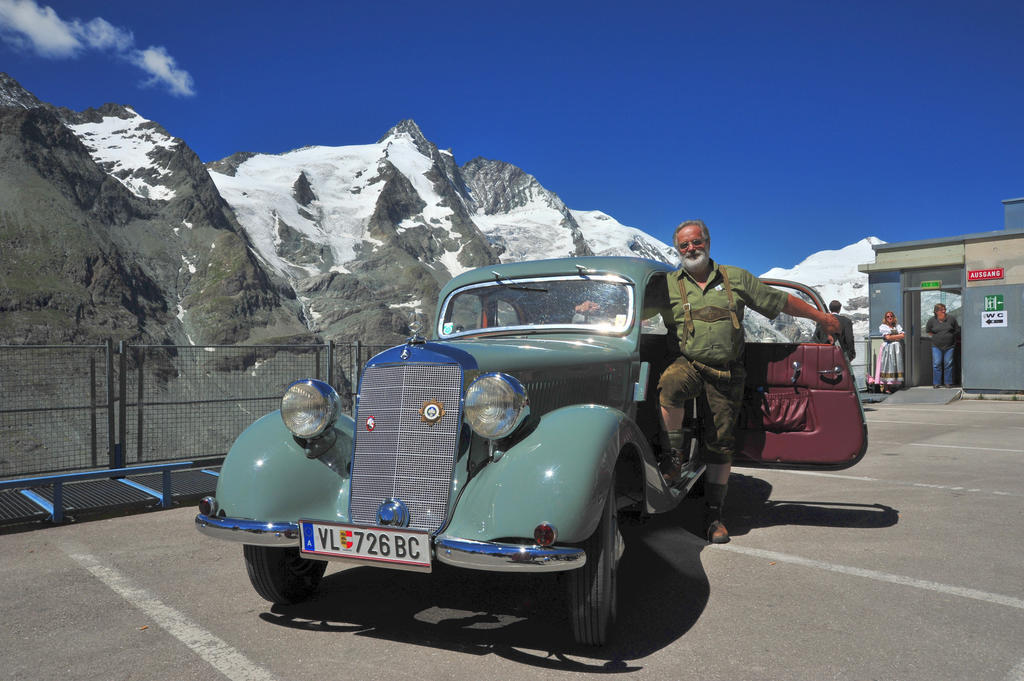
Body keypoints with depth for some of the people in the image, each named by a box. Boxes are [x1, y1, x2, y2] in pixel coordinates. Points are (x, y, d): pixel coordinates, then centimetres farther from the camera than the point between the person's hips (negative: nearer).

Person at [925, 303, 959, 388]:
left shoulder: (951, 319, 1)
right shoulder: (932, 320, 1)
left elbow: (957, 330, 12)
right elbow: (928, 330, 17)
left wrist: (951, 336, 5)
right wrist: (935, 336, 9)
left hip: (949, 346, 0)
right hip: (936, 346, 0)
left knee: (948, 364, 0)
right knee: (937, 364, -1)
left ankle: (948, 382, 9)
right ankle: (936, 383, 5)